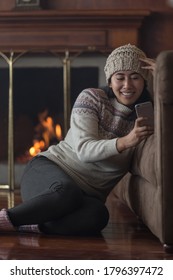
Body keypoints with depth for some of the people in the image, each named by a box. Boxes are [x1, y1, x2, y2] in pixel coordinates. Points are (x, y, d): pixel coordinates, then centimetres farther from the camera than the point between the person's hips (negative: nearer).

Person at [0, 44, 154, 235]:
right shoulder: (91, 98, -3)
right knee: (67, 193, -42)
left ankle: (19, 226, -31)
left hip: (87, 194, 3)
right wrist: (124, 142, -35)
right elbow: (84, 150, -18)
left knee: (98, 216, -37)